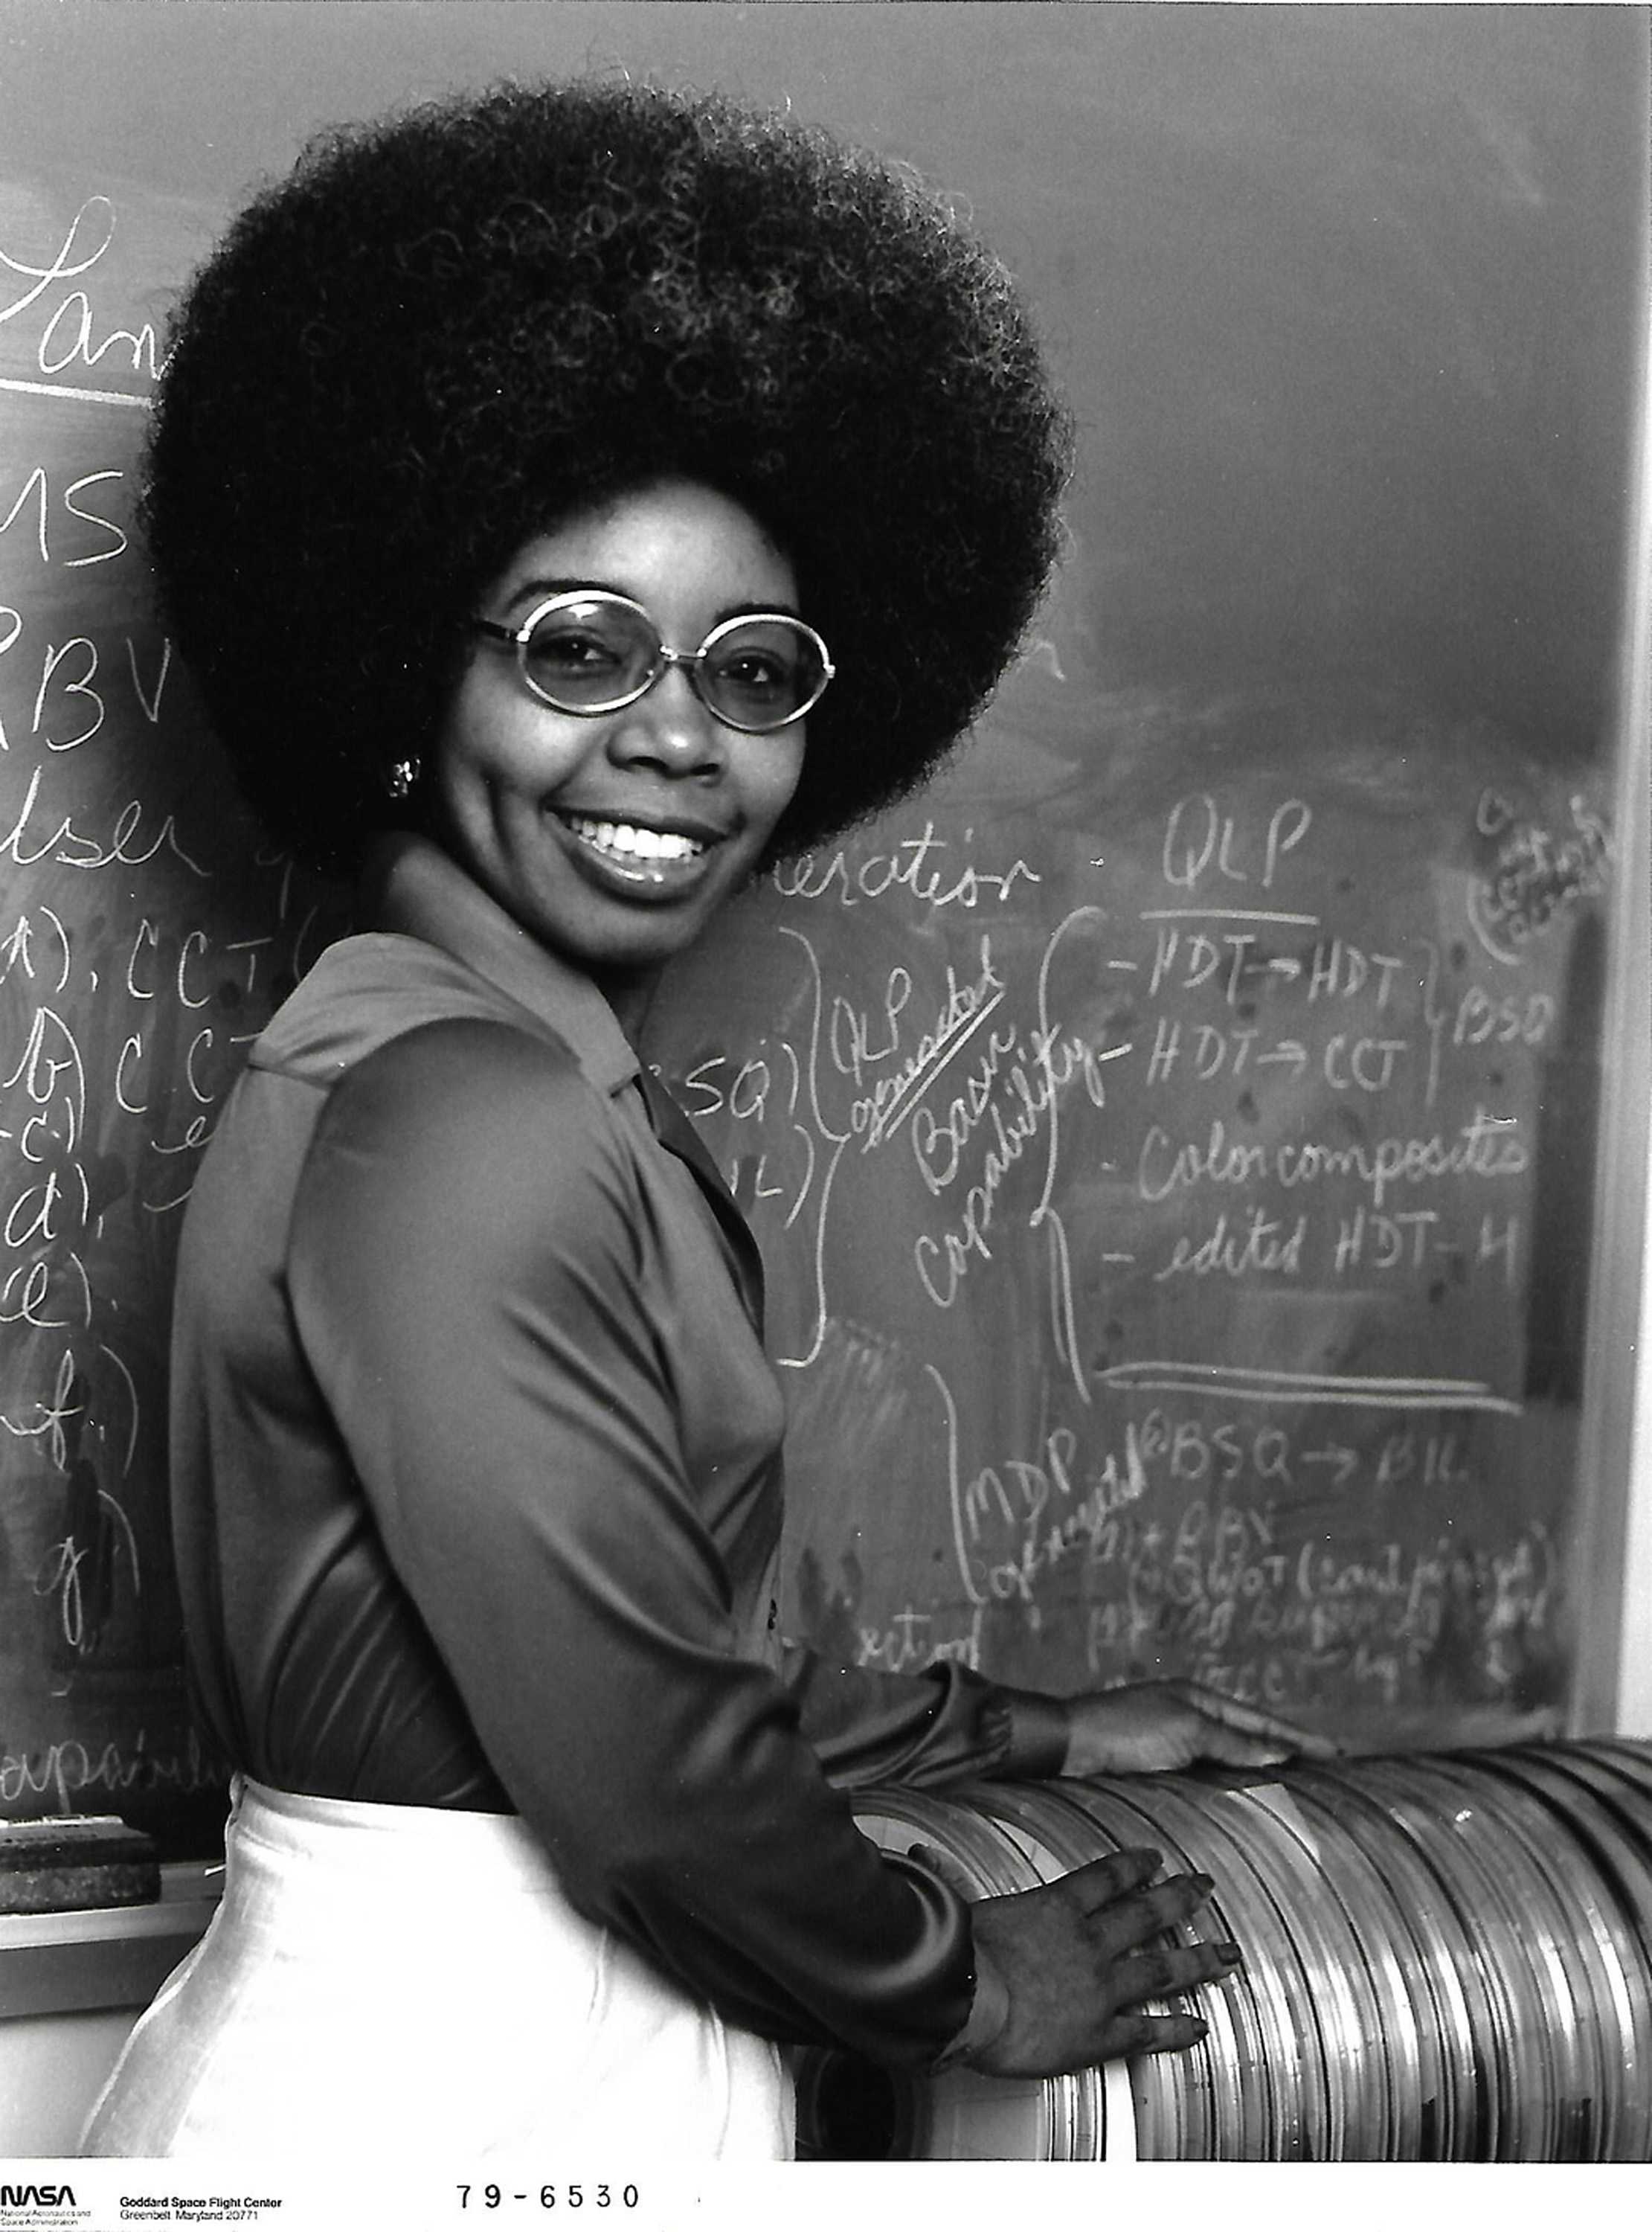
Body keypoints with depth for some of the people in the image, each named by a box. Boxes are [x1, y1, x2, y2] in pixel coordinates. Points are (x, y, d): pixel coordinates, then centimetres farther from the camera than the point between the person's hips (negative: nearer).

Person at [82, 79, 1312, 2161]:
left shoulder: (551, 1091, 9)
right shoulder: (459, 1119, -21)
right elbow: (648, 1780, -22)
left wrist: (1038, 1732, 20)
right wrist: (968, 1980, -5)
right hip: (445, 2094, -9)